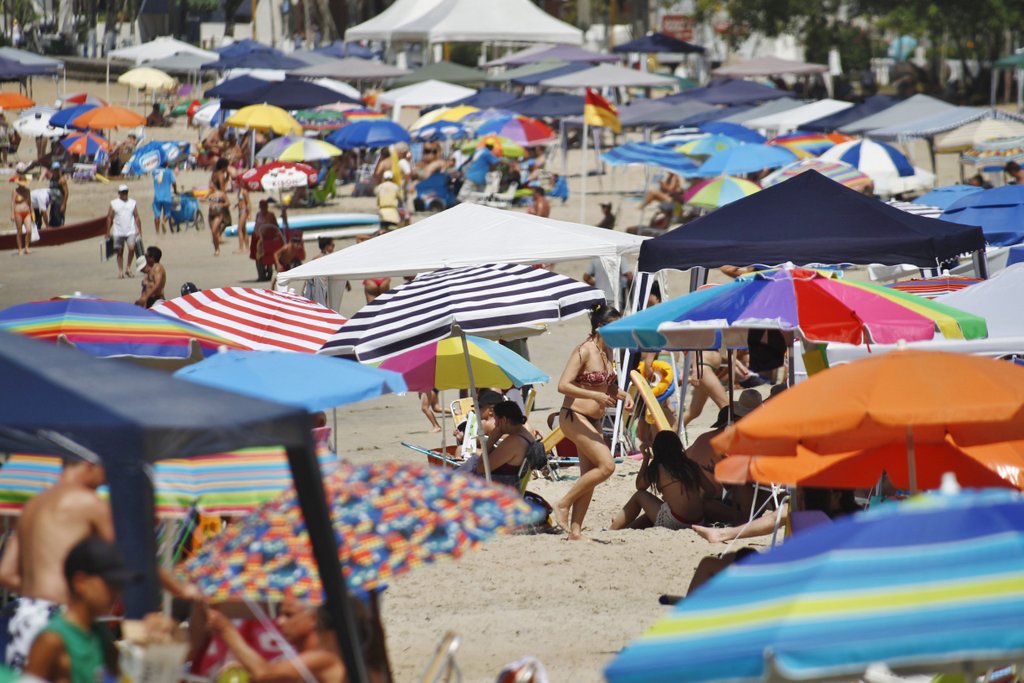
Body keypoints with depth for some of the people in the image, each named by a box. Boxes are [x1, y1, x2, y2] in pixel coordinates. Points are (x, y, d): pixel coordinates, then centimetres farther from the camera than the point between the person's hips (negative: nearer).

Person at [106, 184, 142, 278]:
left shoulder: (132, 203, 8)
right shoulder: (114, 204, 4)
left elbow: (137, 217, 9)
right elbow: (109, 218, 4)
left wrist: (139, 230, 3)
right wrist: (108, 232, -1)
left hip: (131, 232, 0)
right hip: (118, 232, 0)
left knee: (131, 248, -17)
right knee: (119, 252, 4)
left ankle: (128, 267, 0)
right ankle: (120, 271, 12)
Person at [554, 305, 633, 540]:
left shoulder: (607, 352, 11)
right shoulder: (584, 351, -15)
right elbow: (563, 385, -21)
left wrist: (623, 395, 4)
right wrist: (595, 396, -29)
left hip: (593, 422, 9)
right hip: (574, 417, -9)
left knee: (589, 476, 5)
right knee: (606, 465, -18)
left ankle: (575, 530, 7)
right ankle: (563, 505, -9)